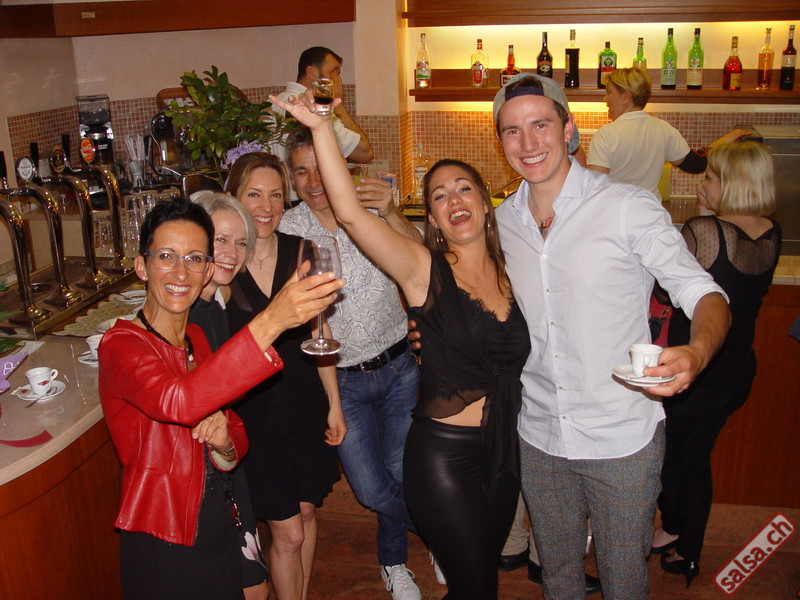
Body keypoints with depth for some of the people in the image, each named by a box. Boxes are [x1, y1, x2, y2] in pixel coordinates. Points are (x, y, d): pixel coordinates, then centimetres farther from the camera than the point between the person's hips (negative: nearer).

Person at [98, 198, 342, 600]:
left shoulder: (199, 339, 6)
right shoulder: (121, 345, -17)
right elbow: (176, 401, -39)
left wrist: (224, 443, -15)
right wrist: (269, 322, -48)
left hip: (221, 528, 6)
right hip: (163, 544, -6)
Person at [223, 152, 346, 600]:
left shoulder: (299, 251, -2)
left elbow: (317, 333, 4)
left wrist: (334, 404, 5)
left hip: (306, 406, 3)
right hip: (254, 411, -3)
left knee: (306, 512, 17)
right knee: (288, 533, 2)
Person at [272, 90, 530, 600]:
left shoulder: (510, 271, 4)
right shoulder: (423, 269, -11)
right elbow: (350, 212, -24)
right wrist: (322, 128, -29)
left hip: (504, 452, 5)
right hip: (444, 455, -5)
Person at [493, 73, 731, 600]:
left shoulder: (629, 208, -13)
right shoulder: (501, 221, 2)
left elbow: (703, 293, -13)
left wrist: (696, 353, -35)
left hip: (622, 438, -4)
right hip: (539, 437, 4)